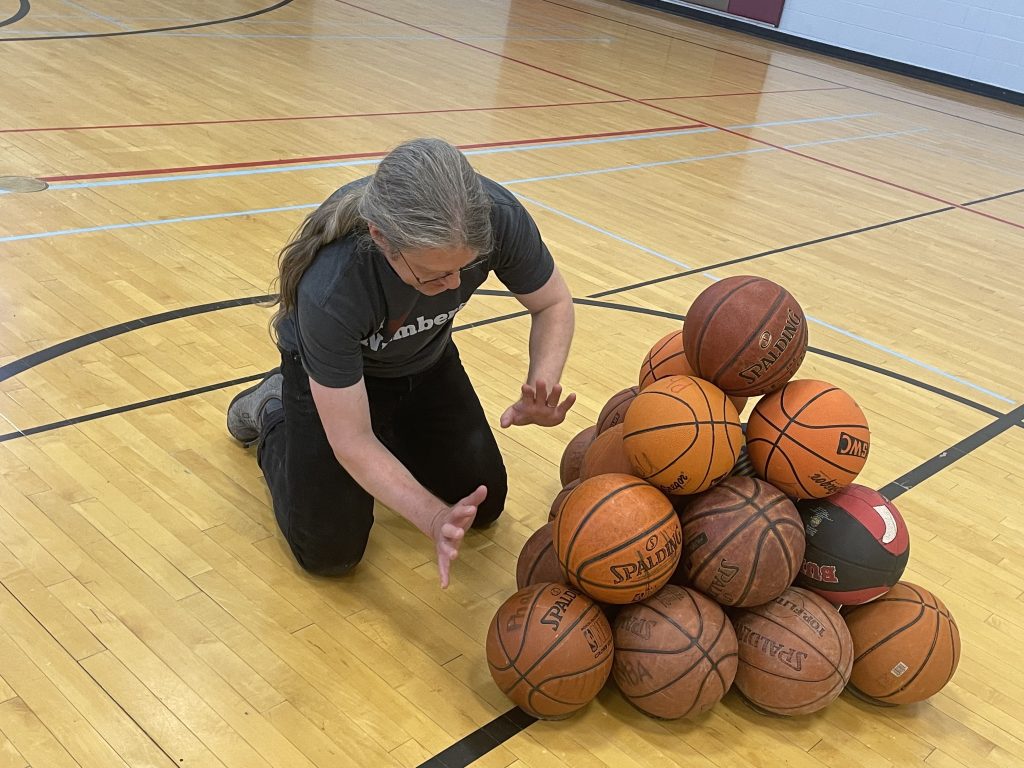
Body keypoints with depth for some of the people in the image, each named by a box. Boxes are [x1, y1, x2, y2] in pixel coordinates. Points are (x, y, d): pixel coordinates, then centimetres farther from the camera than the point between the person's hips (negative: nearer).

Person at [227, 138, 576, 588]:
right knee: (330, 552, -5)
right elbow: (352, 442, -31)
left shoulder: (498, 217, -34)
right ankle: (272, 414, 19)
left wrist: (541, 388, -33)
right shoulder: (331, 288, -42)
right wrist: (435, 520, -43)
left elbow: (554, 304, -14)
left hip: (427, 360, 4)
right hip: (332, 371, -4)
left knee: (484, 505, 7)